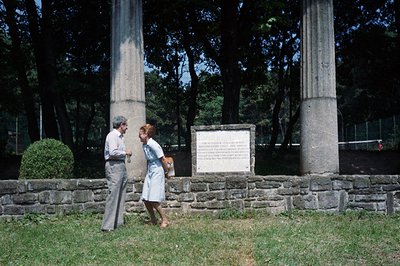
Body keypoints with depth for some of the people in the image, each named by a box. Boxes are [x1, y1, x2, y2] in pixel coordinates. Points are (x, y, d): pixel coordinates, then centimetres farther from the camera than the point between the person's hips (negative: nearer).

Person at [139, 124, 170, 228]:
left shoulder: (153, 145, -19)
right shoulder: (144, 145, 6)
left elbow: (163, 159, -15)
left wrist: (166, 172, -6)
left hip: (157, 172, -8)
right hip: (149, 172, 8)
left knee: (153, 200, -10)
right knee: (145, 199, 5)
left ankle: (164, 220, 6)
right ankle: (153, 220, 20)